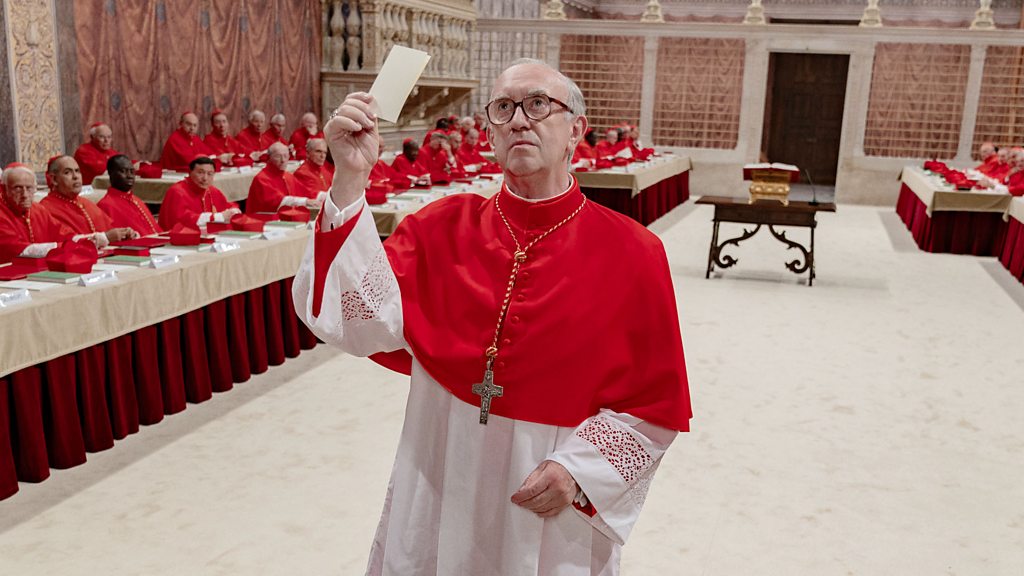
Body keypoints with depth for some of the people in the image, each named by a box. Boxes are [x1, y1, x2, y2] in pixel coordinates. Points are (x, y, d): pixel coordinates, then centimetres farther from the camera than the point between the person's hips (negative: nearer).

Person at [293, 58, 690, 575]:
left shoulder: (633, 252, -10)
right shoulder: (442, 226, -4)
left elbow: (656, 401, -5)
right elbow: (365, 318, -19)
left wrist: (580, 468, -17)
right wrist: (350, 179, -25)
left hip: (556, 506, -1)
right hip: (440, 479, 2)